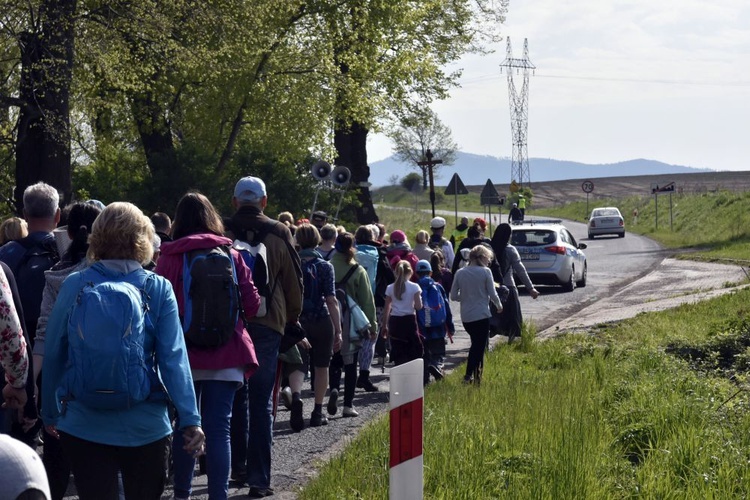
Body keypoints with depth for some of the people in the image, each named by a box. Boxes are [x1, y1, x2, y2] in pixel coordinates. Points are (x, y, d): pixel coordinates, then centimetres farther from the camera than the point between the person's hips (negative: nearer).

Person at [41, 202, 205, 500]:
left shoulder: (74, 286, -3)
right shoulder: (158, 289, -5)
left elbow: (53, 354, 1)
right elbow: (174, 359, -10)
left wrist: (50, 412, 12)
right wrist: (190, 419, -11)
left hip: (84, 427, 0)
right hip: (146, 427, 0)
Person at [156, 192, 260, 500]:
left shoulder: (170, 257, -4)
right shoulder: (231, 255, 1)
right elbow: (252, 305, 2)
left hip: (184, 353, 0)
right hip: (226, 354, 0)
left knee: (185, 425, 12)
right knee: (218, 429, 0)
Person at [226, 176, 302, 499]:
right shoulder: (278, 234, -3)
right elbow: (294, 281, 4)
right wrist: (293, 317, 20)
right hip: (268, 324, -1)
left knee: (236, 396, 17)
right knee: (262, 402, 1)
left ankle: (238, 465, 21)